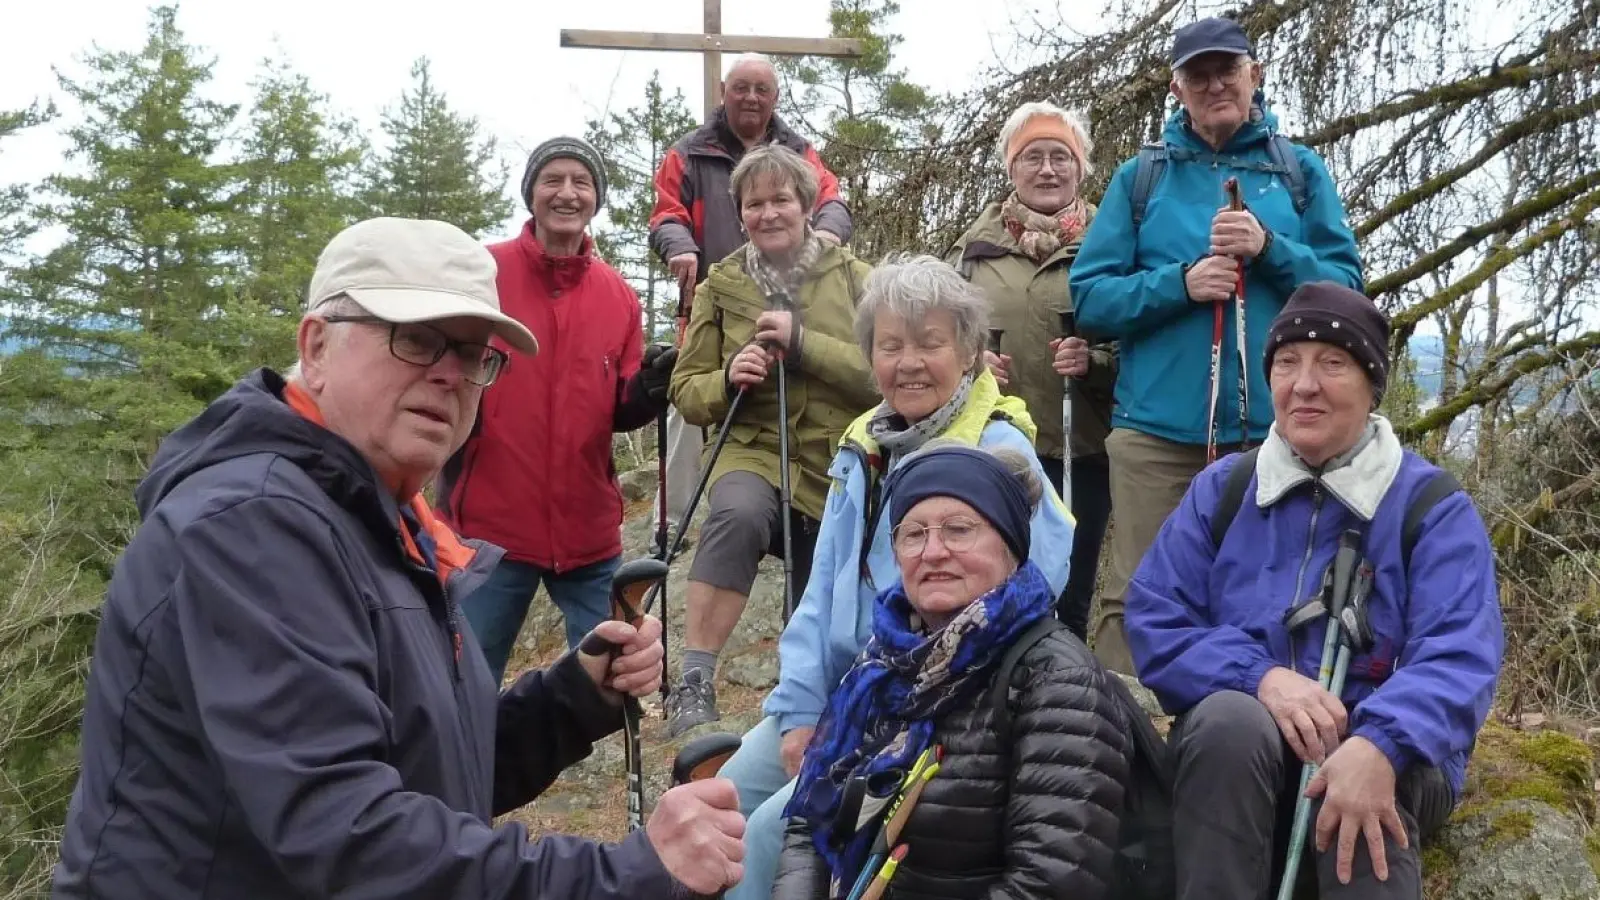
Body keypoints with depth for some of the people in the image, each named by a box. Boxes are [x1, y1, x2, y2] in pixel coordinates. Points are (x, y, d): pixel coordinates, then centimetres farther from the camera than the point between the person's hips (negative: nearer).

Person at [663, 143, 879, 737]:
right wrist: (728, 379, -15)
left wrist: (804, 343, -20)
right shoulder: (722, 284, 4)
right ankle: (693, 684, -32)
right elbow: (687, 393, 7)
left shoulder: (853, 277, 1)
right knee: (737, 513, -37)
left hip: (840, 470, 2)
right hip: (754, 452, -1)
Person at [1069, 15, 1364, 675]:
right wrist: (1179, 284, -12)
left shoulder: (1301, 171, 12)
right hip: (1159, 427, -1)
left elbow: (1346, 288, 6)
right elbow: (1090, 299, 3)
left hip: (1272, 425, 1)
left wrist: (1270, 251, -10)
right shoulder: (1140, 177, 9)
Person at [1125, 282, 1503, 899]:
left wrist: (1378, 744, -35)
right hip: (1231, 747, 2)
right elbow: (1153, 622, -2)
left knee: (1371, 774, -36)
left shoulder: (1434, 507, -1)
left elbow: (1458, 659, -14)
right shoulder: (1220, 489, 6)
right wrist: (1260, 676, -21)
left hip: (1386, 754, -2)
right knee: (1230, 715, -33)